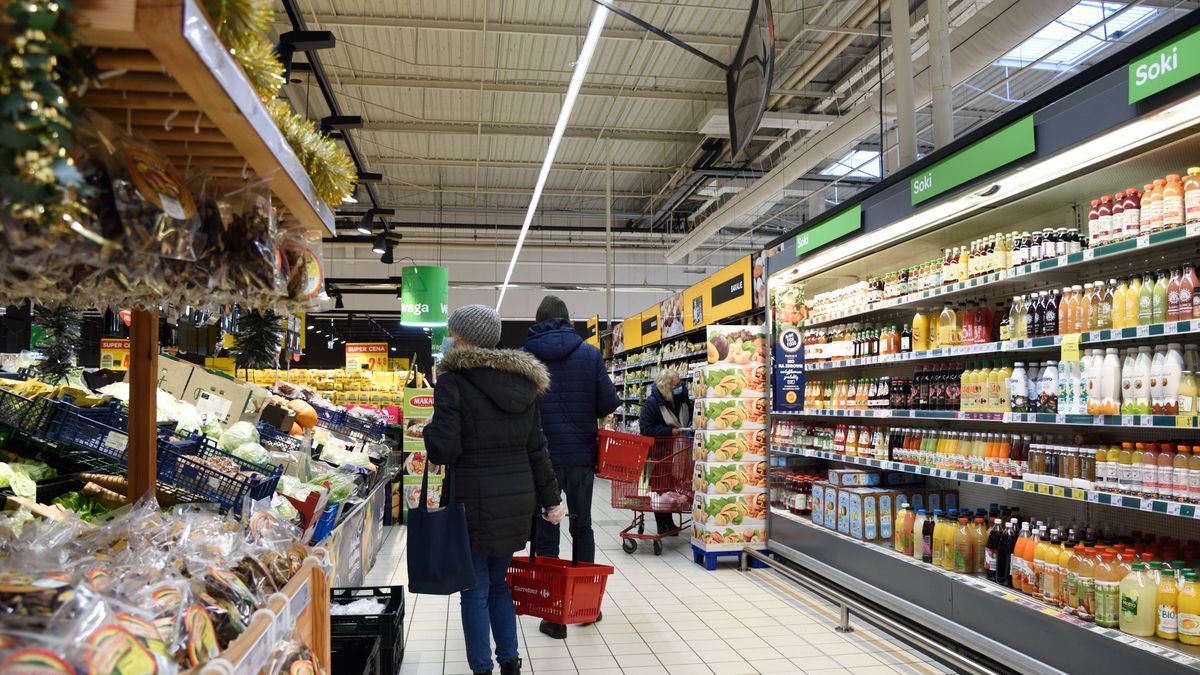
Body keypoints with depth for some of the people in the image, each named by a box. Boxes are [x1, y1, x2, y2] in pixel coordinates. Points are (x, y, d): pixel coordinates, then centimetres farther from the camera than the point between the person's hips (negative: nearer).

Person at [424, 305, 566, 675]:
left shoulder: (454, 380, -11)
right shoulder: (523, 381, 6)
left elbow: (445, 449, -14)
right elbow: (536, 448, 9)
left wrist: (425, 429, 6)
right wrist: (550, 499, 14)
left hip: (475, 501, -6)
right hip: (517, 498, 6)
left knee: (475, 588, 6)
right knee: (498, 581, 21)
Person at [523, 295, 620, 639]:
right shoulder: (590, 354, -3)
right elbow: (608, 403, -7)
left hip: (541, 456, -1)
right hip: (581, 454, 2)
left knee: (546, 533, 7)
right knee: (582, 527, 18)